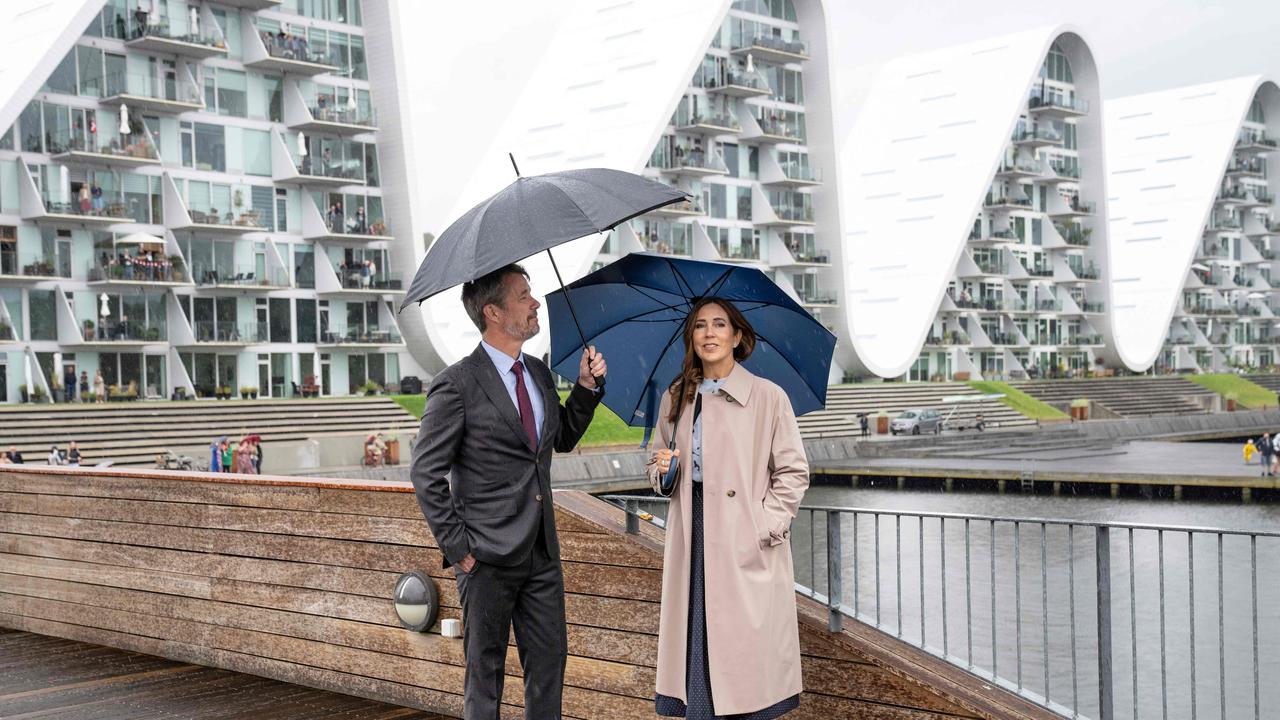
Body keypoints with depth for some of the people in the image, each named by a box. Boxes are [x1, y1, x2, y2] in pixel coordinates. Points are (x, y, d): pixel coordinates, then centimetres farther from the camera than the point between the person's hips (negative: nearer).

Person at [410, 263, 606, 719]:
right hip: (489, 558, -6)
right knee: (485, 669, 7)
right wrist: (456, 548, -12)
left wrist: (586, 386, 7)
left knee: (550, 659, 12)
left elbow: (563, 439, 23)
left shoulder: (538, 373, 9)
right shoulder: (458, 384, -13)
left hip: (542, 553, 7)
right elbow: (426, 473, -11)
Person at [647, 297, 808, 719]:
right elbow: (658, 463, 22)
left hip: (748, 548, -4)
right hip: (693, 540, 4)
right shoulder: (675, 400, 11)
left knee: (747, 647, -2)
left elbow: (793, 473, -1)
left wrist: (766, 526, -10)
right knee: (696, 643, 5)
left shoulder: (769, 398, -2)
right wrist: (662, 470, -1)